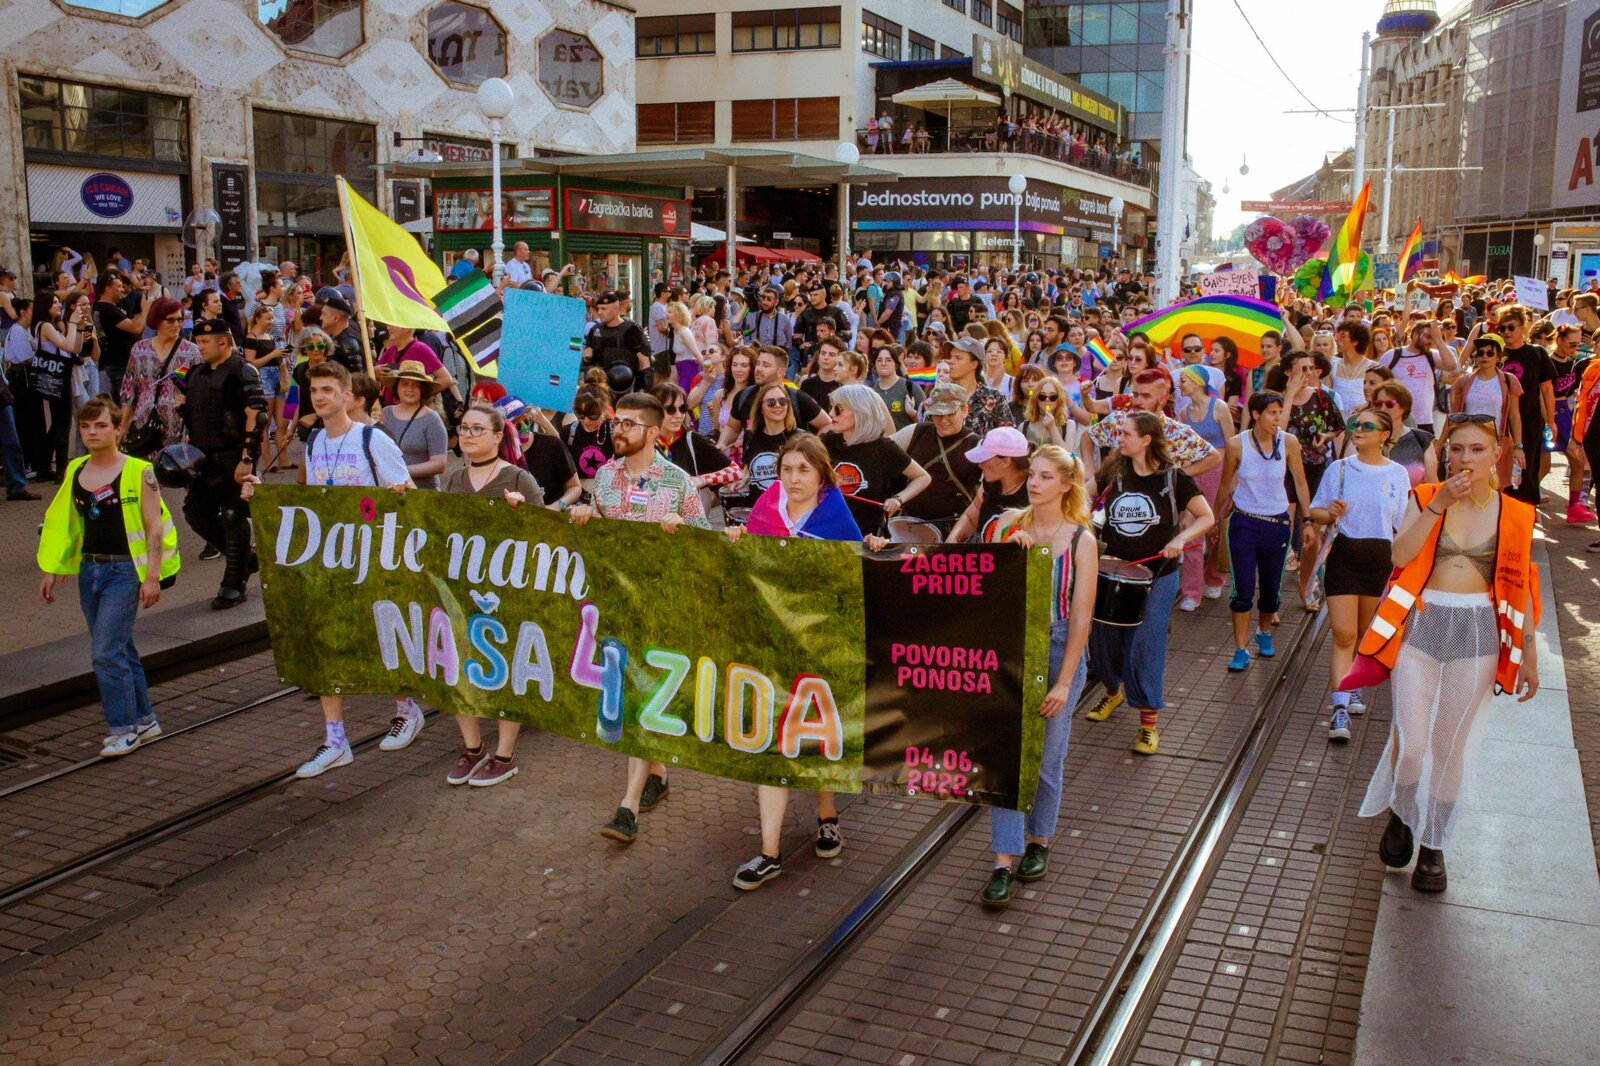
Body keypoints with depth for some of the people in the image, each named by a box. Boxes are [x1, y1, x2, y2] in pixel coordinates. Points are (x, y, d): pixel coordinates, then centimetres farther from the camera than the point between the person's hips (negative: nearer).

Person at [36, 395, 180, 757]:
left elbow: (155, 527, -10)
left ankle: (124, 729, 2)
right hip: (89, 568, 6)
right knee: (119, 649, 13)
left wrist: (152, 576, -13)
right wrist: (51, 571, 12)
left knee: (106, 652, -10)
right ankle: (145, 719, 25)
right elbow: (61, 524, 14)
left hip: (125, 571, -6)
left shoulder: (138, 472, -10)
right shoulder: (75, 472, 7)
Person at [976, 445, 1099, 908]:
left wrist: (1063, 682, -11)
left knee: (1046, 759, 9)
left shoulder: (1081, 540, -5)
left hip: (1057, 652, -2)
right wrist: (1007, 548, -20)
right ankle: (1003, 862, 3)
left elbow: (1081, 618, -7)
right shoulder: (1009, 524, 2)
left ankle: (1039, 840, 33)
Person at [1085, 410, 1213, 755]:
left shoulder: (1173, 477, -7)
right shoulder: (1113, 472, 2)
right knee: (1103, 640, 11)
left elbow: (1205, 517, -3)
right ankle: (1114, 691, 41)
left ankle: (1149, 722, 3)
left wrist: (1180, 539, -20)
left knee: (1145, 646, -8)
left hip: (1157, 575, -4)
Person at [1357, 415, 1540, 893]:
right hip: (1421, 626, -1)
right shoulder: (1424, 499, -1)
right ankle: (1401, 815, 26)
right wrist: (1438, 505, -22)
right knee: (1410, 743, -5)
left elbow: (1519, 588, 7)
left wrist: (1529, 653, 6)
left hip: (1477, 636, 1)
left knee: (1451, 746, 8)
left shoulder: (1514, 514, 2)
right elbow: (1400, 555, -17)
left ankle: (1433, 846, 25)